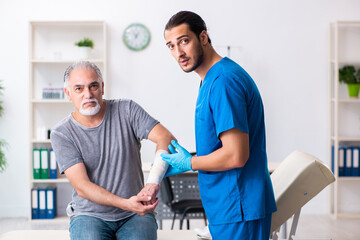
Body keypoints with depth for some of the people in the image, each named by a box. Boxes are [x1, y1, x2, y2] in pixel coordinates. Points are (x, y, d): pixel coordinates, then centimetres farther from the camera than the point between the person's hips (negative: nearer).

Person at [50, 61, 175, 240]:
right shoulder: (62, 134, -3)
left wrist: (153, 182, -27)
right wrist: (125, 203, -24)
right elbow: (81, 187, -10)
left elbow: (166, 139, -10)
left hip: (135, 215, 1)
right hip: (89, 215, 0)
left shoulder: (126, 110, 1)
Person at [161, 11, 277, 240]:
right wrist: (183, 158, 13)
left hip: (238, 211, -10)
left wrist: (188, 163, -10)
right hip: (228, 206, 10)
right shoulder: (211, 79, 13)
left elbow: (236, 156, -24)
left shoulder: (224, 80, -20)